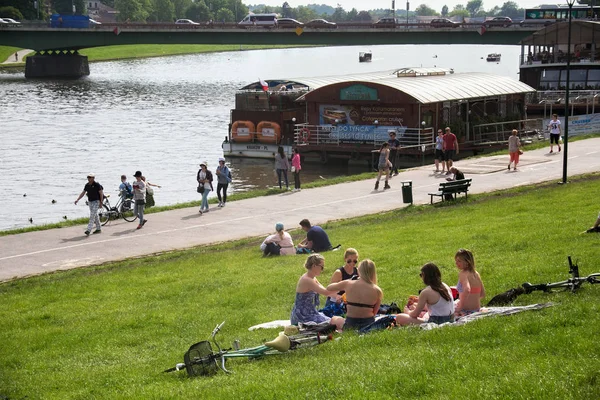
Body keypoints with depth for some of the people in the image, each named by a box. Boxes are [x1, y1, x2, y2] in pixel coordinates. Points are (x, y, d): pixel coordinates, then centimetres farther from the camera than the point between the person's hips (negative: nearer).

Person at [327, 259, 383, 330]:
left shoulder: (347, 284, -5)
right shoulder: (377, 291, -7)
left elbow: (328, 288, 13)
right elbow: (374, 313, 1)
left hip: (350, 324, 0)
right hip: (368, 323, 0)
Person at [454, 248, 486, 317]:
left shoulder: (463, 273, -16)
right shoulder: (476, 274, 7)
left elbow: (467, 290, -34)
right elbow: (483, 294, 15)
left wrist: (460, 306, -25)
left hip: (465, 311, -8)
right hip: (476, 310, 8)